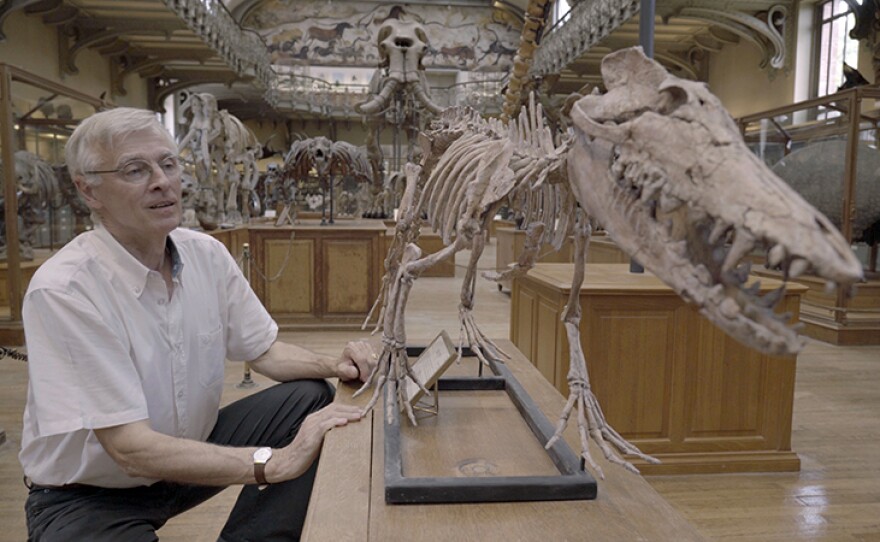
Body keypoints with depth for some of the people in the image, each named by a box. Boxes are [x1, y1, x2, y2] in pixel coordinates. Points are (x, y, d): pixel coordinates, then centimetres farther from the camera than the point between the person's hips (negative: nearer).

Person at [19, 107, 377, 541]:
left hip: (189, 447, 7)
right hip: (87, 495, -6)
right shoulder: (62, 290, -25)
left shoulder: (207, 254, -6)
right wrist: (272, 463, -34)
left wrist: (335, 366, -17)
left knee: (309, 395, -8)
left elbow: (264, 351, 3)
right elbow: (130, 447, -28)